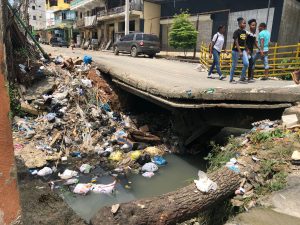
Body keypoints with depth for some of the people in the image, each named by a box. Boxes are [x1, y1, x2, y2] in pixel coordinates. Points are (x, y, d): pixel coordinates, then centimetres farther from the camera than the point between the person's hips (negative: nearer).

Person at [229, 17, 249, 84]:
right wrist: (239, 51, -22)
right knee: (234, 65, 2)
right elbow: (236, 42, -16)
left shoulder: (244, 32, 11)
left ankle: (242, 78, 7)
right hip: (236, 50, -6)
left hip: (243, 50, 6)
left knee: (246, 63, -7)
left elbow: (244, 42, 16)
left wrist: (246, 51, 14)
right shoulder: (236, 32, -10)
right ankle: (231, 79, 14)